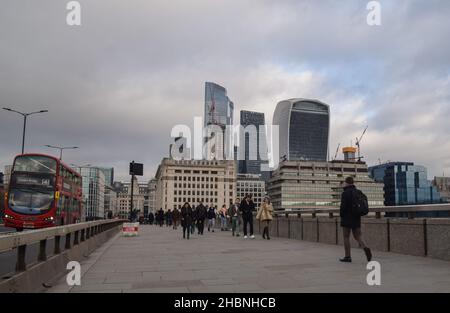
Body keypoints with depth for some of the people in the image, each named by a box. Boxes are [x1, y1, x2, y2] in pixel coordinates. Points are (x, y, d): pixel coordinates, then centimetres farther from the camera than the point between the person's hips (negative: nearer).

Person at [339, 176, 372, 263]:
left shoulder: (345, 193, -13)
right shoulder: (358, 192, 10)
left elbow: (343, 206, -16)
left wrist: (341, 216, -2)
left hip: (347, 218, -6)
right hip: (357, 218, 6)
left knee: (346, 237, 3)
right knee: (358, 236, 9)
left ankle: (347, 256, 6)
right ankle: (365, 248, -17)